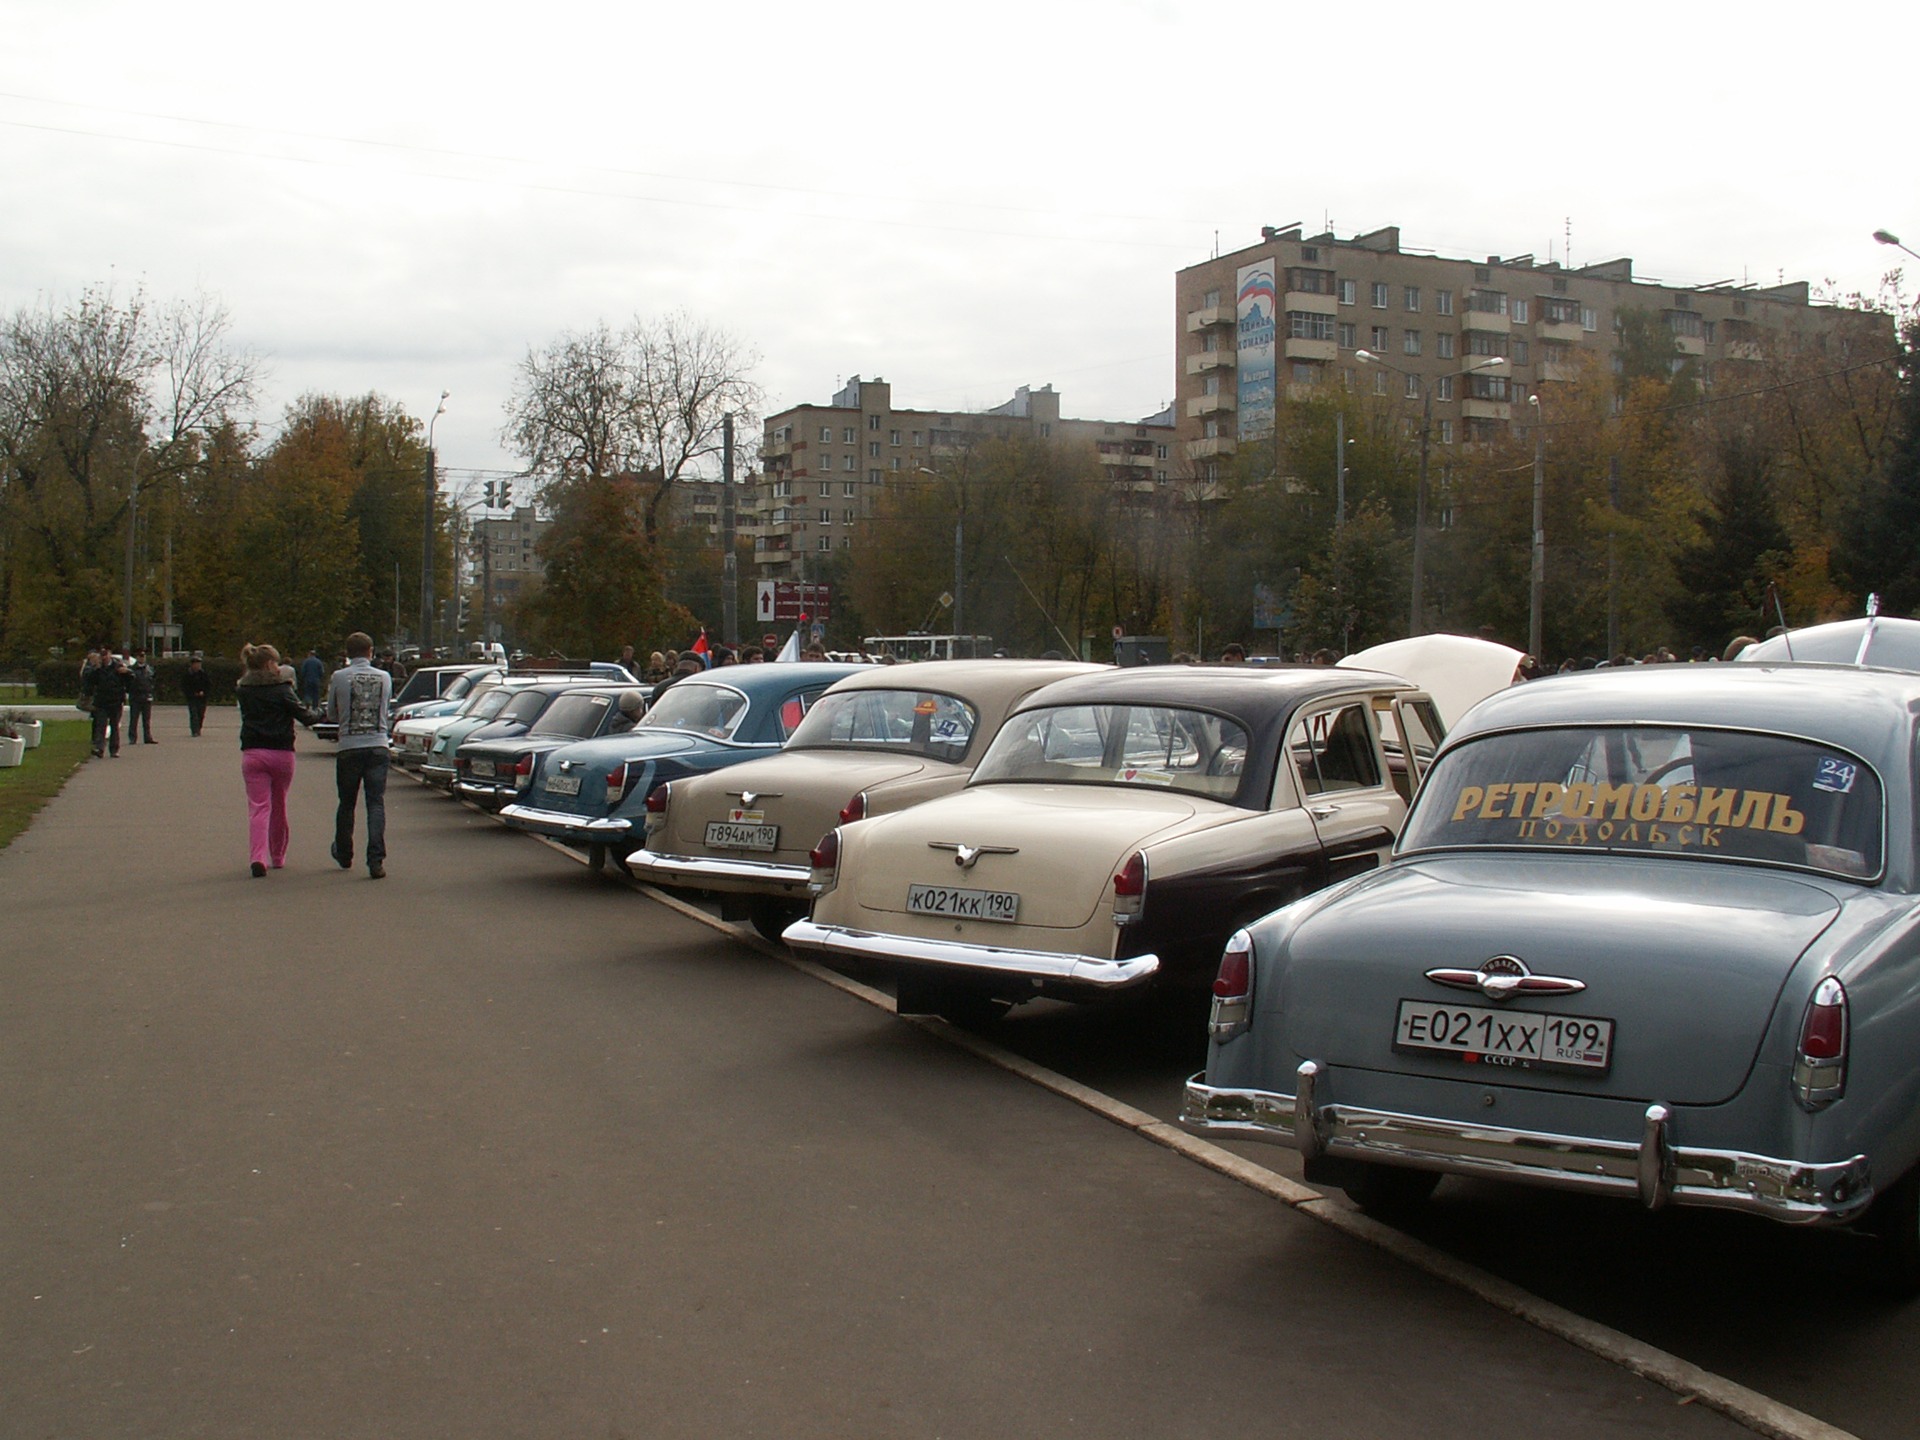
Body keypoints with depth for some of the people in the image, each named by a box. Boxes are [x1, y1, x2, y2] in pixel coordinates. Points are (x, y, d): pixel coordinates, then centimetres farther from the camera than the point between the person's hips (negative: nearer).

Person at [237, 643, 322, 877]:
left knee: (258, 807, -3)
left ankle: (258, 857, -22)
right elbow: (303, 716, -9)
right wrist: (317, 716, 11)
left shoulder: (243, 690, 6)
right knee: (279, 807, 15)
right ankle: (278, 856, 28)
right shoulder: (281, 689, -6)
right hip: (281, 753, -1)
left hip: (252, 754, 1)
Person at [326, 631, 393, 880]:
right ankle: (376, 860, -13)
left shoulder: (339, 677, -2)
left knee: (347, 803, 15)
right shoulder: (385, 678, 3)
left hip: (349, 748, -1)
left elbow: (331, 714, 9)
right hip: (378, 747, 1)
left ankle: (344, 854, 31)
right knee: (376, 804, -2)